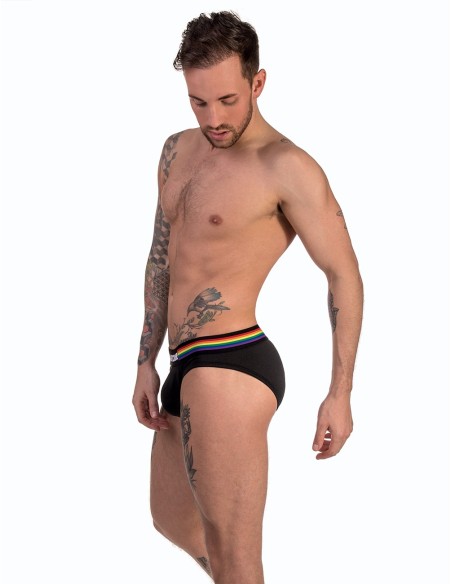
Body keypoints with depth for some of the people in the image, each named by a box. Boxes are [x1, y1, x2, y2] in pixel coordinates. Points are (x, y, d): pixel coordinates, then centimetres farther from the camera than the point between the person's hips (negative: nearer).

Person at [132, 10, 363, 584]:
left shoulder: (288, 167, -14)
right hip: (188, 369, 10)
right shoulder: (179, 152, 12)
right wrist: (147, 362, 18)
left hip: (230, 370, -10)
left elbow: (344, 275, -13)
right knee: (172, 520, 28)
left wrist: (340, 394, -13)